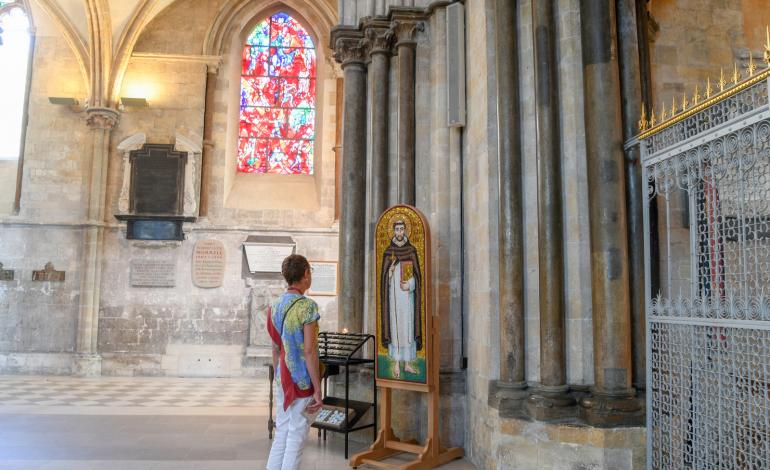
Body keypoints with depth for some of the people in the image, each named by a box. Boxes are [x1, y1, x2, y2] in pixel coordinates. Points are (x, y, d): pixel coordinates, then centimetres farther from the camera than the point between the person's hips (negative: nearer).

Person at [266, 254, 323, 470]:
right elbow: (309, 351, -18)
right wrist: (317, 389, -14)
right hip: (302, 381, -7)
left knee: (281, 434, 15)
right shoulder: (307, 306, -15)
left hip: (283, 380, 7)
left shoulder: (275, 307, 7)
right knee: (296, 438, 2)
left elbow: (275, 349, 12)